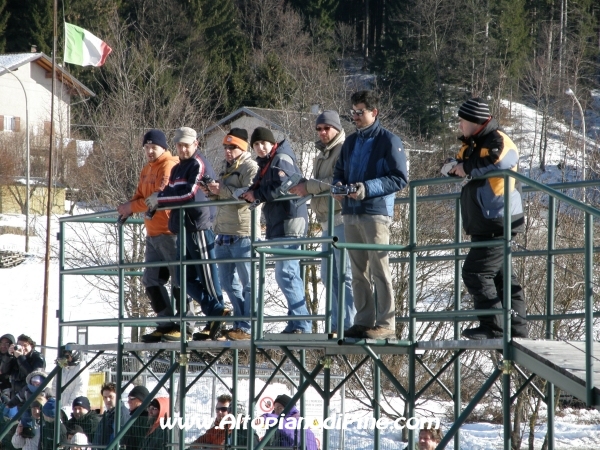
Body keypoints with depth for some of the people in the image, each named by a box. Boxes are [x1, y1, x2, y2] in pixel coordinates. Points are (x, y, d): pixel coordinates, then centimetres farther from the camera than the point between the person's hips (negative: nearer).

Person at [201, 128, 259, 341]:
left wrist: (222, 190, -20)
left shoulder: (250, 167, -6)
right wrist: (212, 193, 8)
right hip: (224, 233, 10)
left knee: (247, 281, -6)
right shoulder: (226, 167, 22)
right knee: (227, 281, 12)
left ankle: (246, 328, -6)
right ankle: (239, 322, 19)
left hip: (242, 233, -10)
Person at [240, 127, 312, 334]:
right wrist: (249, 194, -5)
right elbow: (258, 188, 17)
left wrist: (257, 195, -10)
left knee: (285, 274, -14)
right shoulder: (266, 163, 21)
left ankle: (300, 324, -15)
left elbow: (281, 188, -21)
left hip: (289, 223, -11)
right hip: (278, 224, 11)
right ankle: (297, 324, 17)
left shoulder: (281, 160, -9)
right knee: (286, 274, 13)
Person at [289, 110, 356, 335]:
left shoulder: (344, 150, -8)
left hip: (342, 218, -10)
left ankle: (348, 324, -10)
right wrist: (303, 187, 2)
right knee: (329, 275, 12)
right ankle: (336, 323, 17)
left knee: (345, 274, -10)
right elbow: (318, 185, 22)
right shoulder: (322, 155, 22)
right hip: (328, 221, 10)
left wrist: (309, 186, -19)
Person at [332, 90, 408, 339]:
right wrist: (338, 185, 1)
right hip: (351, 213, 7)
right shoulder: (350, 142, 18)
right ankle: (364, 321, 13)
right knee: (358, 272, 9)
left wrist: (368, 188, -18)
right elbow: (339, 172, 25)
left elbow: (399, 178, -9)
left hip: (376, 212, -7)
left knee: (379, 270, -8)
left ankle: (386, 324, -6)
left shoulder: (388, 141, -4)